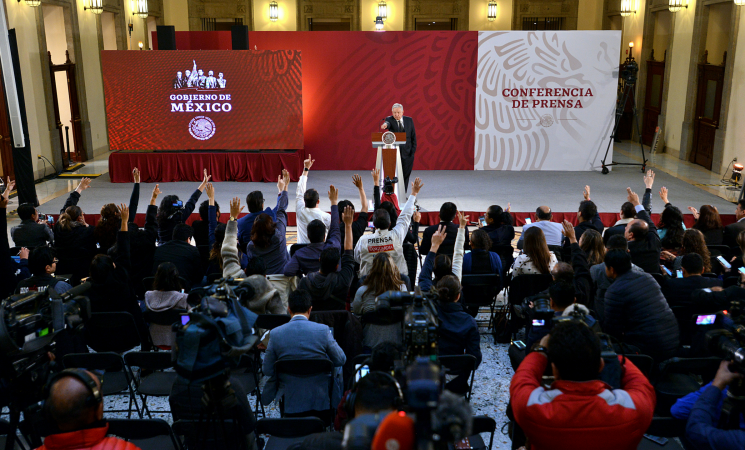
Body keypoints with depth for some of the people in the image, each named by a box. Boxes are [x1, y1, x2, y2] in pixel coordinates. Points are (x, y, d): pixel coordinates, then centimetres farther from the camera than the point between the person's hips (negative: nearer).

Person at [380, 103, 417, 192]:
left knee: (405, 176, 6)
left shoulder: (409, 120, 6)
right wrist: (385, 125, -51)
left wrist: (413, 150, 0)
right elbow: (388, 123, -27)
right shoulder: (390, 119, -2)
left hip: (407, 154, 2)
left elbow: (413, 136, 8)